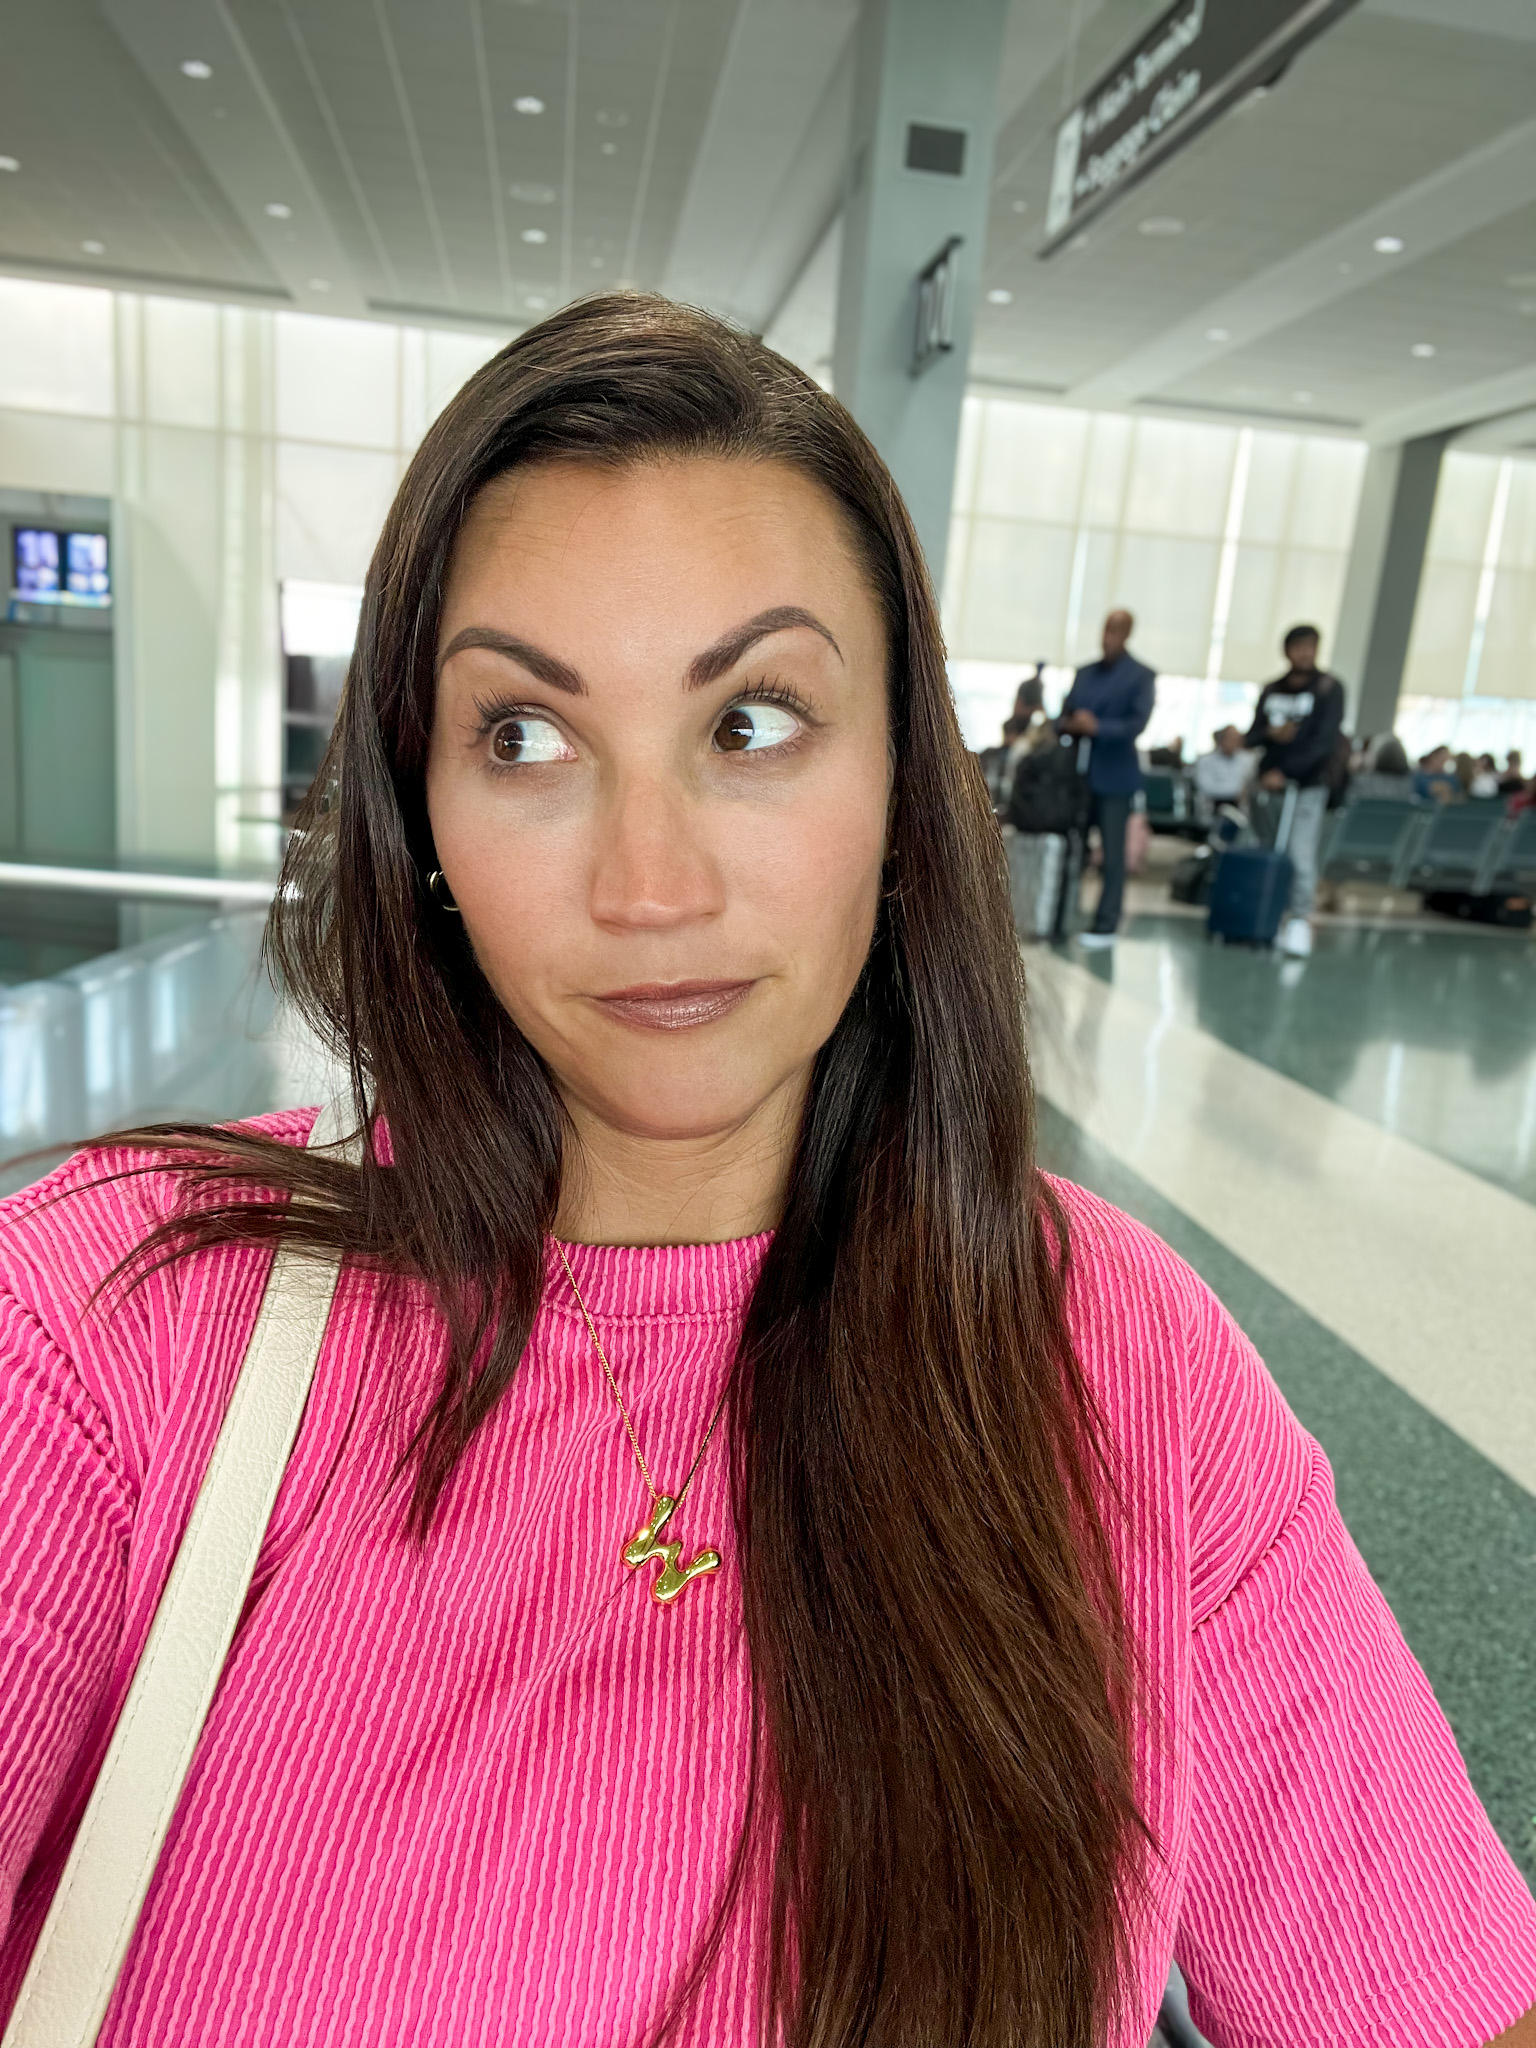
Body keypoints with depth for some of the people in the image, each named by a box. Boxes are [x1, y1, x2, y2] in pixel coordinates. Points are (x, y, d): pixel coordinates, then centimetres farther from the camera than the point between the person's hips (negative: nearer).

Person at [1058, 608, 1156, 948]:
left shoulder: (1141, 676, -1)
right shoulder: (1084, 673, 16)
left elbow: (1137, 724, -12)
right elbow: (1065, 714, 13)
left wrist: (1097, 727, -26)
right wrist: (1068, 725, -11)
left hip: (1114, 776, -5)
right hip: (1079, 772, 5)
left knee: (1112, 852, -3)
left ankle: (1106, 926, 1)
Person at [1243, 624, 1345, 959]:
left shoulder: (1329, 688, -1)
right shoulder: (1271, 690, 12)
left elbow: (1326, 741, -10)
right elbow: (1250, 737, 11)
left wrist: (1286, 772, -16)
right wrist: (1268, 734, -12)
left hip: (1308, 787, -4)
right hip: (1267, 785, 4)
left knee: (1301, 855, -14)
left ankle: (1300, 922, -13)